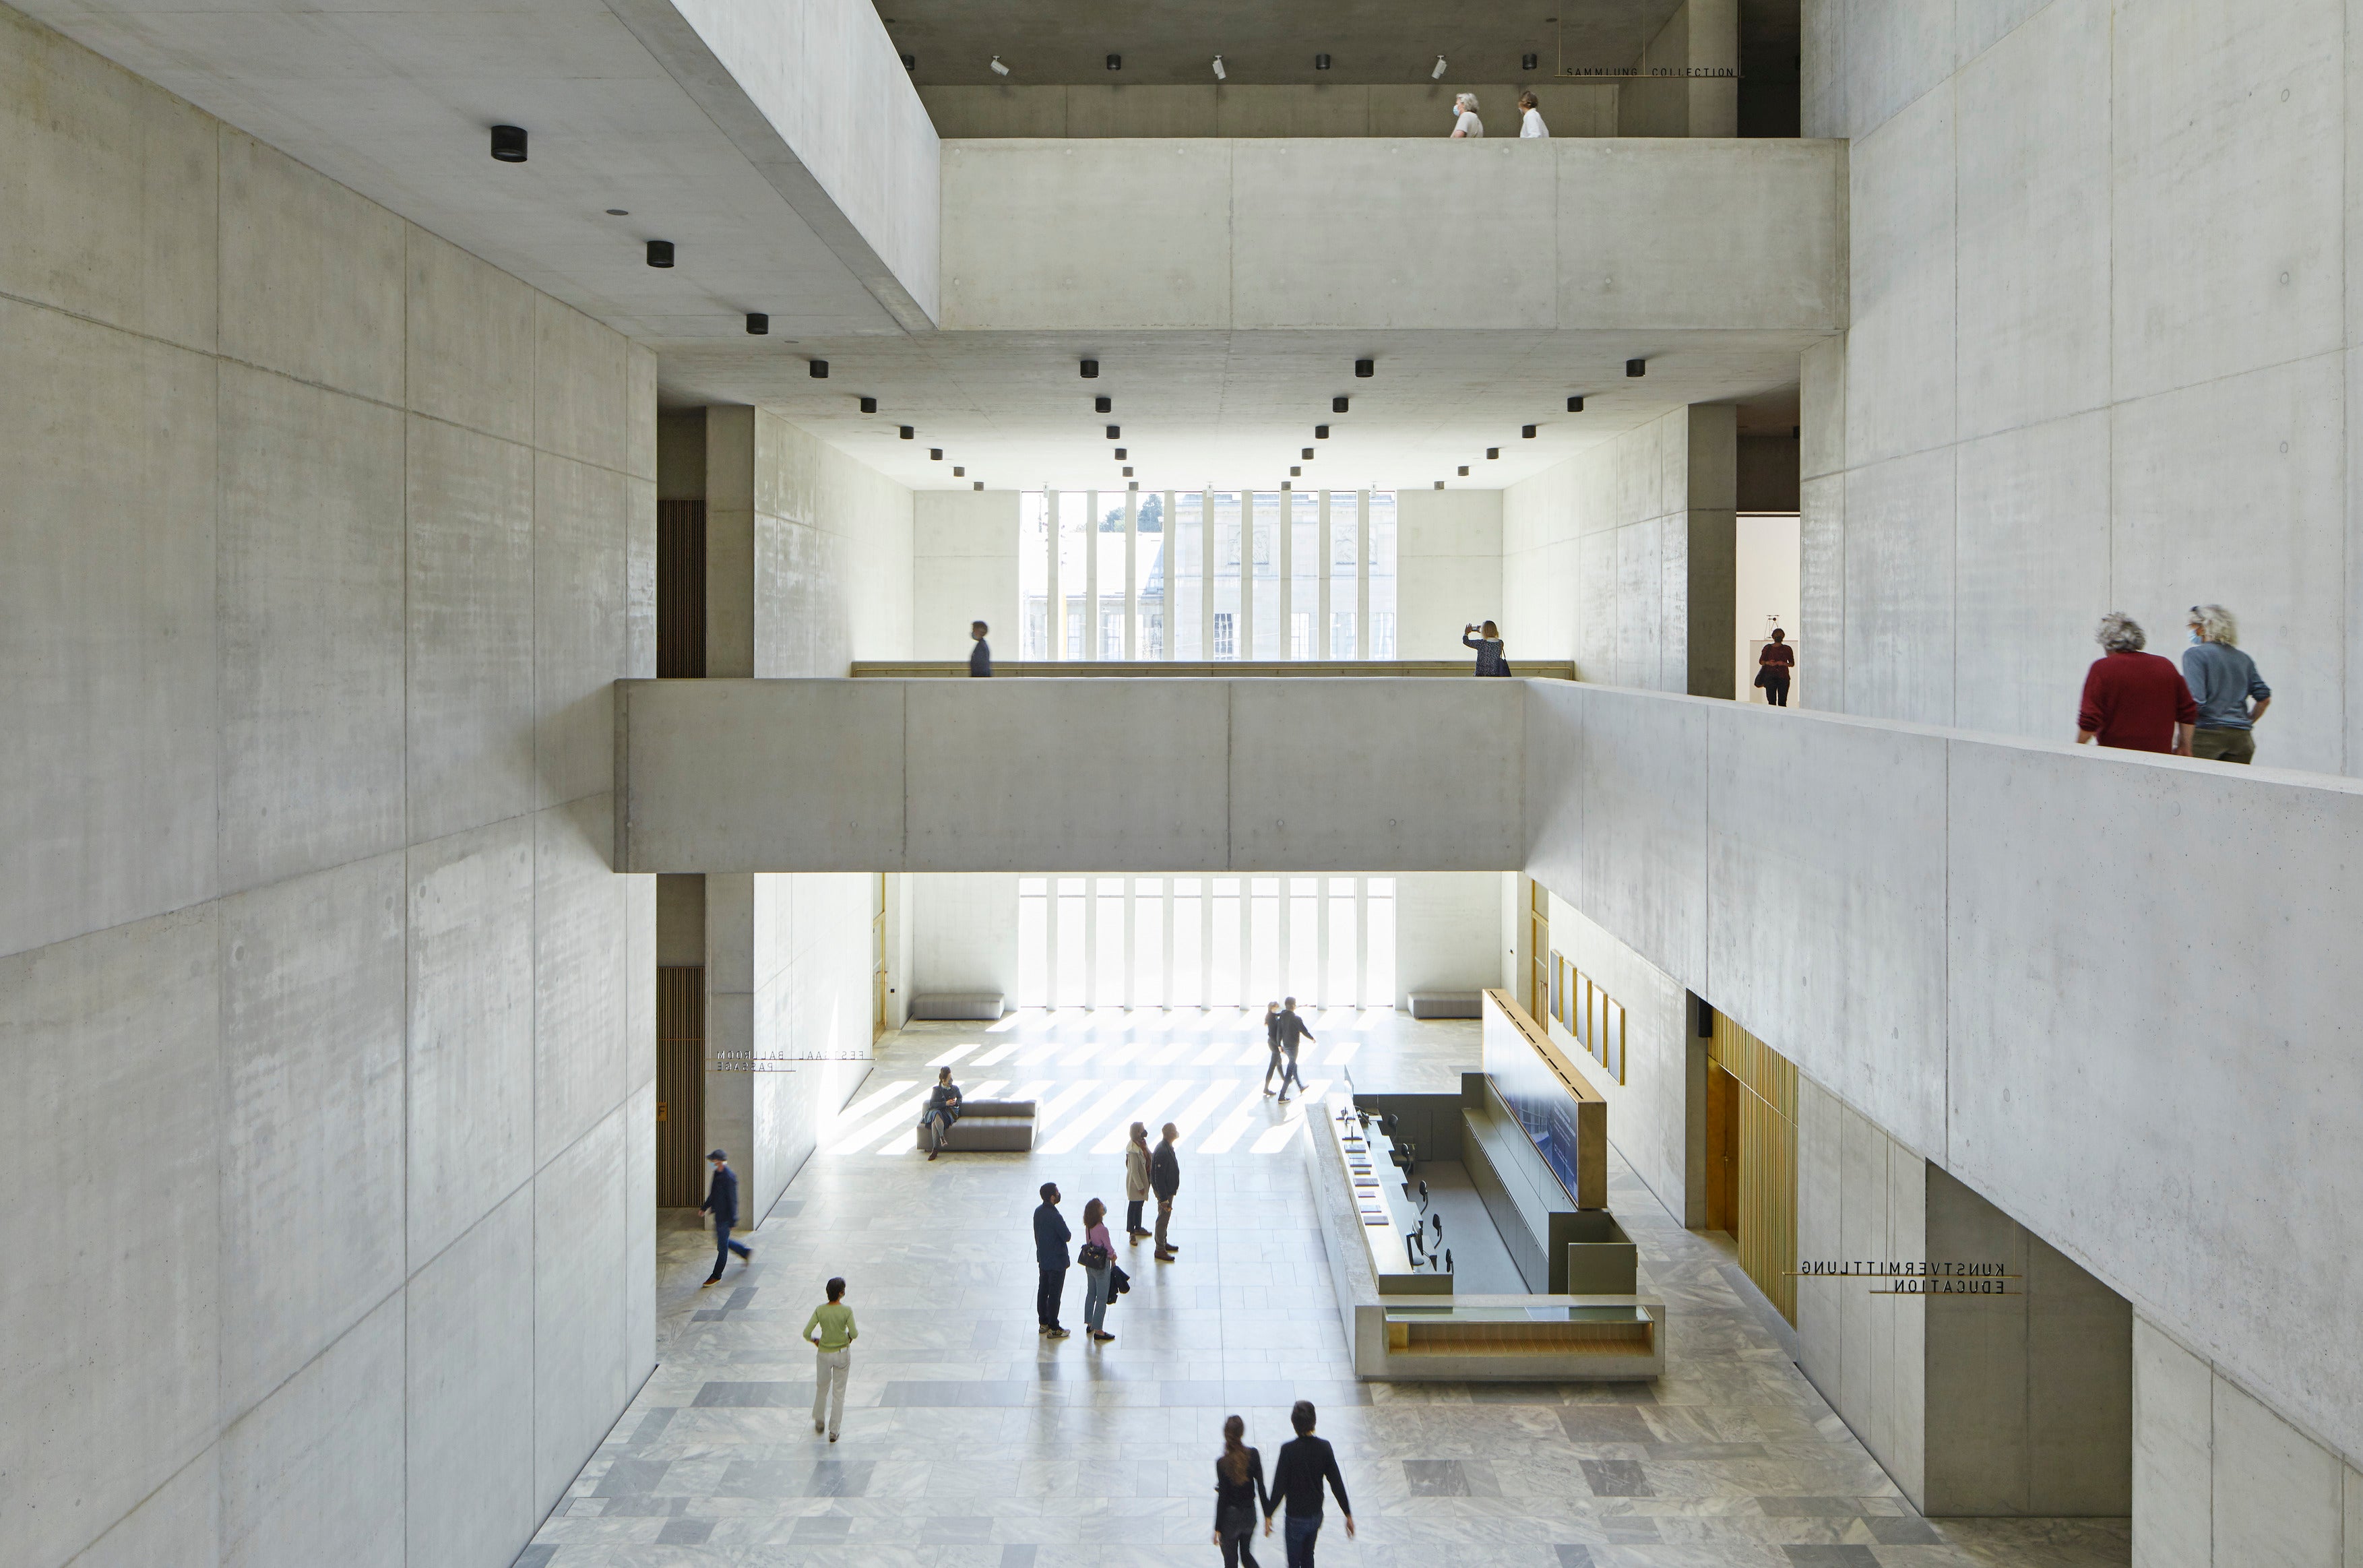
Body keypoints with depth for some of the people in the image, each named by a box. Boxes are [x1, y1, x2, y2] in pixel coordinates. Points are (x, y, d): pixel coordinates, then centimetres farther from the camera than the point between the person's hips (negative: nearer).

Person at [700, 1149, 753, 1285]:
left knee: (722, 1246, 2)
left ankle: (716, 1275, 12)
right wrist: (705, 1207, 22)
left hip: (725, 1216, -9)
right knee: (722, 1242, 20)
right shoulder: (717, 1173, 5)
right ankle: (746, 1252, 37)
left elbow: (732, 1200, -22)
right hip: (718, 1214, 9)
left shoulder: (729, 1177, -24)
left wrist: (732, 1219, -20)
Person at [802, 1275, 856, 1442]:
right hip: (842, 1353, -1)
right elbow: (854, 1333, -19)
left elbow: (806, 1334, -14)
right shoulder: (847, 1311, -18)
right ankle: (833, 1431, 15)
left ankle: (819, 1421, 41)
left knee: (822, 1387, 26)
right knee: (839, 1392, 12)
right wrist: (851, 1336, 5)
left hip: (824, 1353, 1)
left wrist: (815, 1340, 7)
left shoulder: (820, 1310, -13)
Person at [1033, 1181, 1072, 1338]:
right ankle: (1053, 1329, 10)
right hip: (1056, 1261, -8)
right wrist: (1068, 1233, 1)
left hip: (1043, 1259, 8)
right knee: (1055, 1295, 2)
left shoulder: (1038, 1212, -2)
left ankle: (1043, 1323, 30)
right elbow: (1067, 1237, -21)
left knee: (1043, 1291, 18)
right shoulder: (1055, 1217, -28)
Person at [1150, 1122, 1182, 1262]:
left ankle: (1163, 1243, 37)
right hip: (1164, 1191, -10)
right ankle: (1160, 1250, 12)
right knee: (1163, 1218, 1)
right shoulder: (1162, 1152, -30)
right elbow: (1159, 1177, -28)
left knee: (1165, 1218, 22)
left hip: (1168, 1189, 10)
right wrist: (1164, 1199, -25)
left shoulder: (1167, 1147, 2)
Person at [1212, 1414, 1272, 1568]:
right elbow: (1261, 1487, -6)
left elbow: (1222, 1497, -16)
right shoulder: (1253, 1455, -11)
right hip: (1250, 1514, 4)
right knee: (1246, 1553, 26)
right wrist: (1268, 1515, 5)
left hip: (1230, 1516, -4)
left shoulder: (1222, 1463, -21)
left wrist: (1218, 1528, -6)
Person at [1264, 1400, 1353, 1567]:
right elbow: (1337, 1484, -8)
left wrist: (1268, 1516, -8)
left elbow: (1279, 1487, -20)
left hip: (1296, 1517, -4)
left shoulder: (1288, 1450, -24)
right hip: (1316, 1515, 4)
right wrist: (1348, 1515, 1)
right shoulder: (1324, 1448, -13)